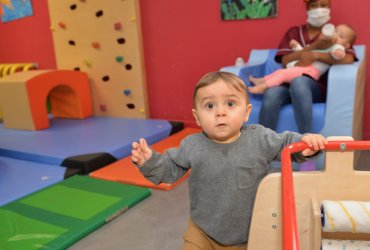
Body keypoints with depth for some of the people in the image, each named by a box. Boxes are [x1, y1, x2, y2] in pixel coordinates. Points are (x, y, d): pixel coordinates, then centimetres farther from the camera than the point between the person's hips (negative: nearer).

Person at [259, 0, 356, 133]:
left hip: (317, 86, -1)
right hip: (289, 82, 2)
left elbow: (348, 59, -6)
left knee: (298, 81, -37)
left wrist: (315, 55, -15)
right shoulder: (293, 32, 20)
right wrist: (315, 46, -9)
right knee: (271, 94, -34)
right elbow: (285, 61, 1)